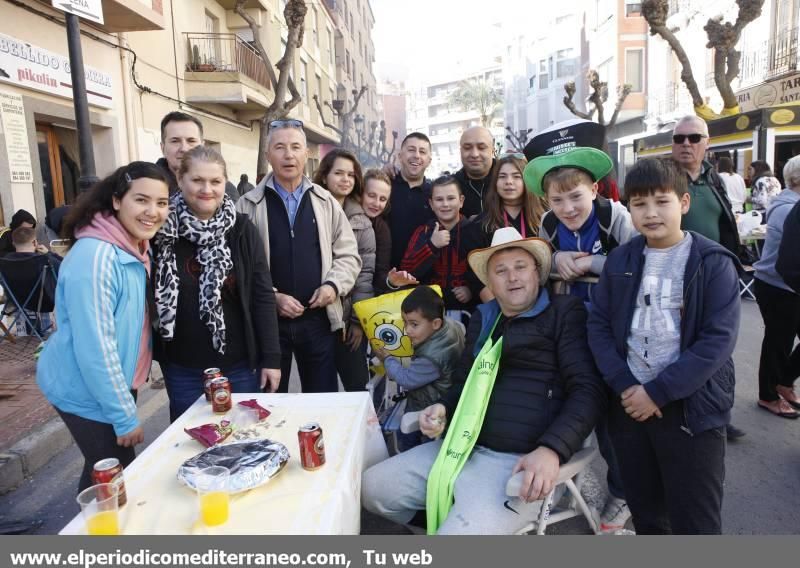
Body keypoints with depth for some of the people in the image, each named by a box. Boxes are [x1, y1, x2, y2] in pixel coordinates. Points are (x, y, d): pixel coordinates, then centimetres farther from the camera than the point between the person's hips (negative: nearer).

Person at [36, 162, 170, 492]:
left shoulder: (137, 248, 0)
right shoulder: (95, 256, -27)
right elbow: (95, 348, -26)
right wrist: (125, 416, -20)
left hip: (118, 383, 8)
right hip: (88, 391, -8)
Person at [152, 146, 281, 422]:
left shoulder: (242, 230, -5)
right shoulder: (163, 231, -5)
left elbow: (263, 296, -5)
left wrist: (271, 357, -6)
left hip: (240, 364, 0)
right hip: (183, 369, 1)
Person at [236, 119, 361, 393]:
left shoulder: (325, 201, 7)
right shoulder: (248, 205, 0)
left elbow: (348, 255, 8)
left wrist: (334, 285, -10)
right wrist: (272, 297, -13)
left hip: (319, 319, 2)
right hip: (268, 320, -1)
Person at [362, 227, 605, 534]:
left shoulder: (565, 312, -1)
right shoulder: (483, 317, 17)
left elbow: (587, 389, -9)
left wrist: (552, 450, -22)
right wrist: (442, 408, 3)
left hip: (518, 460, -7)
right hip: (460, 448, 7)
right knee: (371, 487, 3)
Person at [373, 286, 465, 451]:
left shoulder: (432, 357, -40)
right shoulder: (451, 323, -16)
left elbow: (407, 379, -24)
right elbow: (462, 328, 11)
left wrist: (387, 358, -8)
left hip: (431, 406, -9)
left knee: (405, 436, 8)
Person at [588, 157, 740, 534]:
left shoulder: (714, 263, -7)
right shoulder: (619, 260, 5)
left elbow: (718, 339, -13)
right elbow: (599, 326, 2)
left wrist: (658, 391, -17)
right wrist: (625, 386, -10)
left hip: (691, 408, -3)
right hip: (630, 404, 4)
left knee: (693, 522, 9)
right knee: (645, 515, 19)